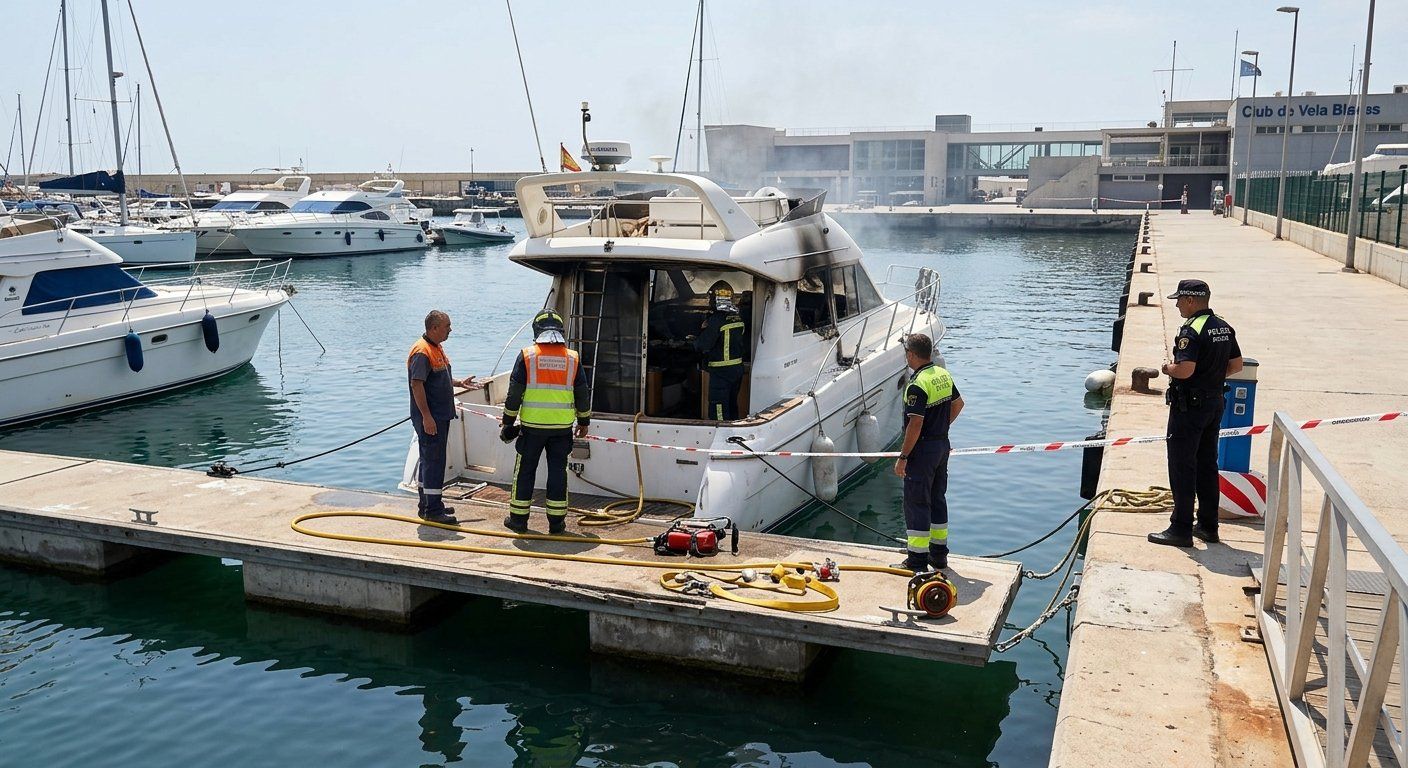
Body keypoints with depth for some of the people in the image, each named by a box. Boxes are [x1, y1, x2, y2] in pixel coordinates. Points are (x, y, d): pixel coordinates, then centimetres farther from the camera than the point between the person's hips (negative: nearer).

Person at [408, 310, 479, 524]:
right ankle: (432, 510, -3)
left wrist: (459, 383, 15)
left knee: (430, 460, 16)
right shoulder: (422, 352, -18)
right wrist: (426, 416, -25)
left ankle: (427, 504, 25)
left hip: (440, 416, 10)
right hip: (429, 418, -10)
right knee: (433, 461, -7)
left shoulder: (436, 348, 15)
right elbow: (417, 385, -23)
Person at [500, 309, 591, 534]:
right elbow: (583, 393, 8)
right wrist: (584, 422, 20)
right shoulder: (572, 358, 3)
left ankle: (518, 518, 15)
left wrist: (508, 422, 6)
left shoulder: (527, 355, -3)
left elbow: (515, 392, -3)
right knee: (558, 471, 8)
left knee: (525, 470, 9)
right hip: (562, 427, 2)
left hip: (532, 425, -1)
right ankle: (556, 521, 11)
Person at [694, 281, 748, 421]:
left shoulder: (715, 320, -19)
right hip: (738, 368, 8)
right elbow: (745, 345, 14)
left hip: (720, 372, -8)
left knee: (719, 412, -4)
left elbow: (702, 345, -19)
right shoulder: (738, 318, 5)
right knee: (732, 406, 21)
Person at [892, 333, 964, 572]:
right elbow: (958, 403, 21)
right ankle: (939, 554, 25)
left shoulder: (918, 385, -22)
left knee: (917, 503, -2)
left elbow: (915, 425, -24)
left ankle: (917, 561, 2)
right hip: (942, 444, 9)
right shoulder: (943, 375, 6)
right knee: (938, 499, 17)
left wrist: (903, 457, -19)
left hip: (923, 449, -9)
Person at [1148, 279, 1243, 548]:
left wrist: (1168, 368, -8)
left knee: (1182, 468, -2)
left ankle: (1181, 528, 0)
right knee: (1207, 466, 15)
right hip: (1215, 402, 9)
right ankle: (1208, 526, 22)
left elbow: (1184, 370, -27)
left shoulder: (1192, 331, -19)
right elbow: (1236, 365, 14)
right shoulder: (1224, 328, 8)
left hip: (1189, 406, -9)